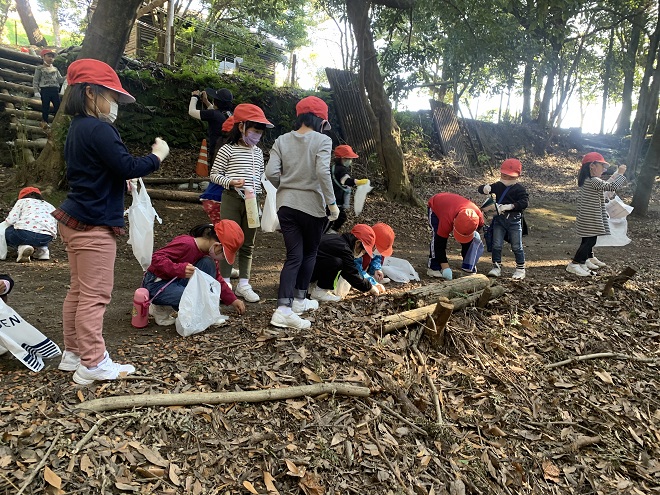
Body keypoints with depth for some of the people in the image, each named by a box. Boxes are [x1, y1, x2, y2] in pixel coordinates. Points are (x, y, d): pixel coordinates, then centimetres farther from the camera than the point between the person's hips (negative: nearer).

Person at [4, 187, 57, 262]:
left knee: (6, 232, 26)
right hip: (46, 238, 4)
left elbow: (11, 220, 8)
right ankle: (42, 249, 7)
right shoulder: (50, 206, 32)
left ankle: (22, 246, -3)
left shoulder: (23, 201, 22)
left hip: (25, 232, -4)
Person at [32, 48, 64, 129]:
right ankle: (44, 122, 9)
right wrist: (36, 91, -9)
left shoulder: (55, 69, 16)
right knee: (46, 107, -1)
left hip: (55, 90, 4)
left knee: (58, 106, 1)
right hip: (45, 90, -4)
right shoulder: (40, 69, 2)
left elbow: (60, 80, 11)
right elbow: (35, 81, 0)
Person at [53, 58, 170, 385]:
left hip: (74, 220, 10)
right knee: (95, 294, -5)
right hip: (94, 225, -10)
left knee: (78, 290, 15)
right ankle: (93, 363, 3)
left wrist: (122, 180, 14)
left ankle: (73, 352, 24)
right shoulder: (98, 129, -16)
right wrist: (158, 155, -6)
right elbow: (128, 167, -20)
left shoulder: (77, 129, 15)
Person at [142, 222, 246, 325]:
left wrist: (232, 300, 8)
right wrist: (180, 269, -43)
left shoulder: (209, 253, -1)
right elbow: (157, 258, -29)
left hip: (177, 282, 8)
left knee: (208, 264, -12)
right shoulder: (186, 244, -27)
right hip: (155, 285, -8)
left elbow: (216, 278, 12)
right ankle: (161, 309, -2)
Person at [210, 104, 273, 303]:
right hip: (232, 199, -5)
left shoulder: (258, 152, 13)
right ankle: (225, 284, 9)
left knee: (248, 245, 9)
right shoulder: (228, 150, -4)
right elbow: (214, 174, -4)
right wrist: (230, 182, -20)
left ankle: (243, 284, 18)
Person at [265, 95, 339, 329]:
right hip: (312, 205, -3)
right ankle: (299, 300, 27)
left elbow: (271, 172, -3)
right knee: (309, 253, 18)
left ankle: (284, 308, -6)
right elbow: (323, 172, -20)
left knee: (293, 256, 6)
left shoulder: (282, 140, 4)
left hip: (286, 204, 4)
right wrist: (332, 202, -13)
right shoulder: (322, 140, -7)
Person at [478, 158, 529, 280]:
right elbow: (480, 189, 8)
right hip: (499, 219, 4)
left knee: (516, 246, 3)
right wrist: (485, 188, -16)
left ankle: (520, 268, 16)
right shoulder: (497, 186, 9)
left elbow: (524, 202, -18)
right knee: (496, 245, 4)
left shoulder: (520, 189, -4)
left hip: (514, 220, -4)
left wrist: (509, 206, -28)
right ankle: (496, 267, 14)